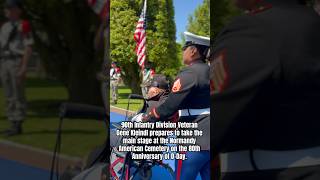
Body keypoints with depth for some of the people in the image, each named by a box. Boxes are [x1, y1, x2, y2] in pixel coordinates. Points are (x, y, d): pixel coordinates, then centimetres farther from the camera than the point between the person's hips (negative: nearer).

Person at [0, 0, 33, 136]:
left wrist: (24, 67, -20)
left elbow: (29, 47, -12)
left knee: (18, 96, -7)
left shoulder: (23, 26, -5)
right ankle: (14, 125, 11)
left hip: (17, 63, -8)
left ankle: (18, 126, -3)